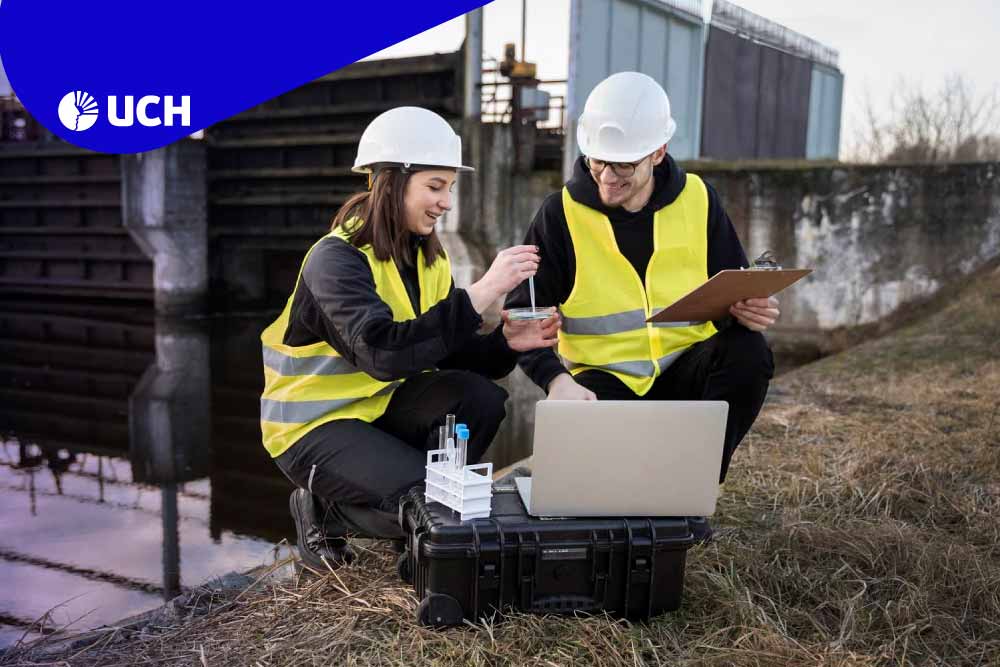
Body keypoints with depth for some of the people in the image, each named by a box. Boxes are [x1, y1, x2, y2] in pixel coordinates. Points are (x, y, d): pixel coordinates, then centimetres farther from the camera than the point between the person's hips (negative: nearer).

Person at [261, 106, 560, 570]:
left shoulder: (426, 254, 2)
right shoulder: (336, 259, -22)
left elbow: (446, 353, 0)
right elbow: (383, 352, -38)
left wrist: (504, 342, -20)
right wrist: (482, 292, -40)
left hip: (380, 403, 7)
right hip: (313, 423, -6)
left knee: (479, 397, -19)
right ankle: (322, 511, 3)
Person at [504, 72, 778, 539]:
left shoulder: (697, 200, 0)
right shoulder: (562, 213, -7)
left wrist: (747, 311, -18)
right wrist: (556, 379, -24)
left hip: (687, 369, 3)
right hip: (605, 379, -2)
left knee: (748, 353, -28)